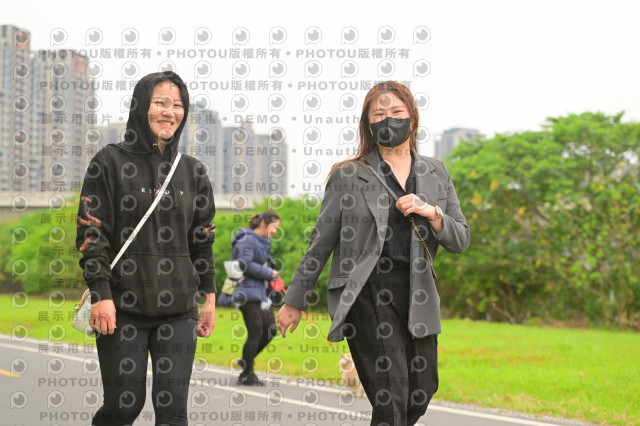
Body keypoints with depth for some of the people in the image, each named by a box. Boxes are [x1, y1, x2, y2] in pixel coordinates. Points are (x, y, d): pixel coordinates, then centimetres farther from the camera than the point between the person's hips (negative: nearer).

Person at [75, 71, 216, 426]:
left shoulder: (192, 171, 11)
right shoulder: (110, 162, -1)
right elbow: (92, 235, -5)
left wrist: (209, 297, 11)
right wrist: (101, 295, -13)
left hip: (179, 308, 3)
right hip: (123, 304, -3)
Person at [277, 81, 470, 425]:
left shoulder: (435, 173, 13)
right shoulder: (349, 175, 3)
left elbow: (460, 241, 13)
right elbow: (320, 243, 7)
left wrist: (432, 214, -7)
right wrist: (294, 301, 9)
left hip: (417, 295, 5)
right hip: (368, 295, -4)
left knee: (420, 397, 8)